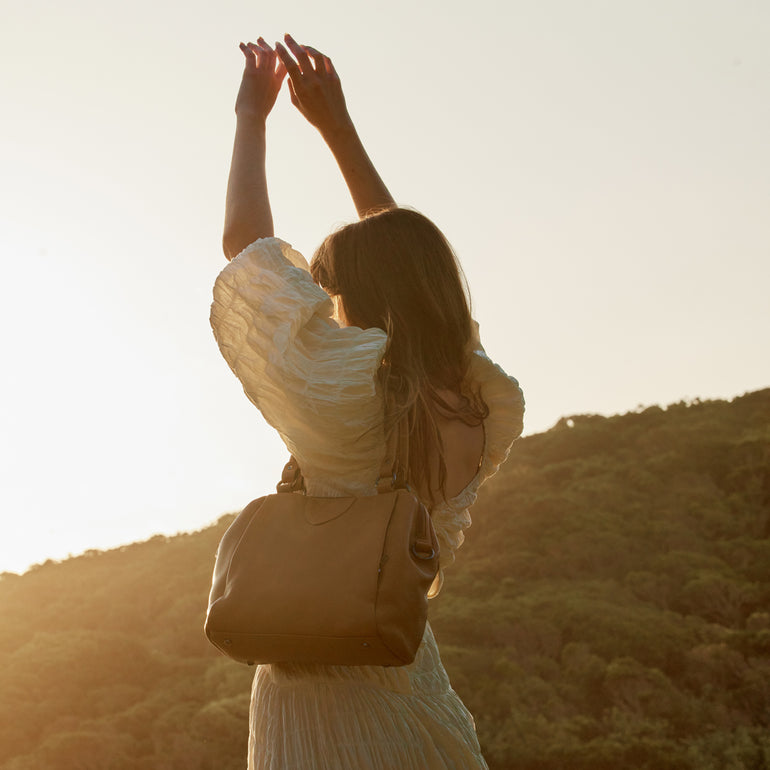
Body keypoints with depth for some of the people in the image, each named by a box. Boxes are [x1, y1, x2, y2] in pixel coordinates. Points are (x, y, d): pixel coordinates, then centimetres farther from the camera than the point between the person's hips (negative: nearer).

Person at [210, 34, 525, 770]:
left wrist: (251, 115, 8)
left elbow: (245, 240, -6)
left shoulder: (345, 386, -18)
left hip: (318, 690, -5)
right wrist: (336, 125, 15)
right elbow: (408, 258, 9)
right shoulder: (489, 409, -3)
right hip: (412, 691, 5)